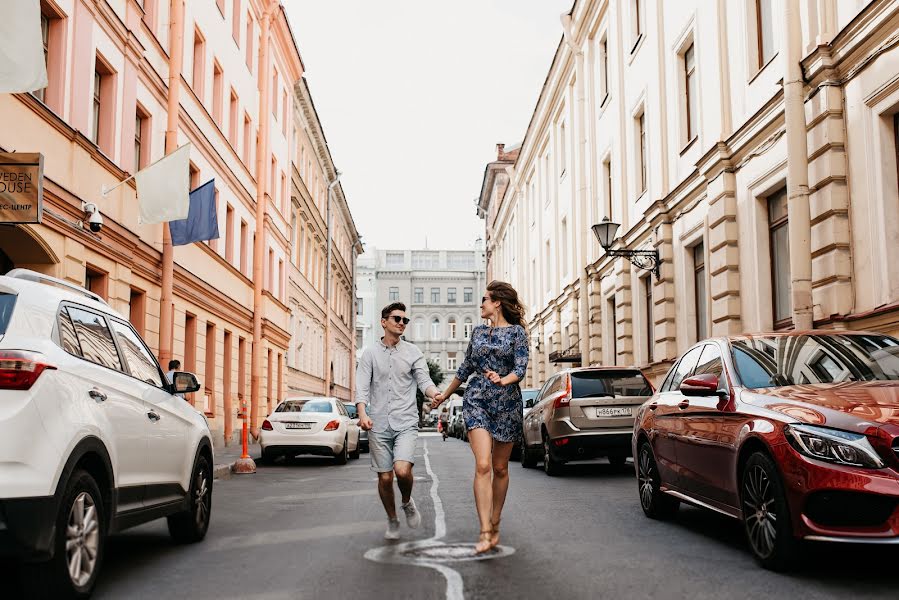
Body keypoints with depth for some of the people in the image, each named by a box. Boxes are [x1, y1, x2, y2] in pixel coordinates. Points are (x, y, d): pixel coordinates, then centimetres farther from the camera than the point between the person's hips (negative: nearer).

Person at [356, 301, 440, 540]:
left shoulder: (413, 352, 7)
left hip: (406, 423, -1)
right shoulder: (370, 353, 6)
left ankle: (407, 503, 12)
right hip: (379, 425, 1)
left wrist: (435, 394, -25)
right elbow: (362, 386, -2)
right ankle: (392, 520, 26)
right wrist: (362, 413, -20)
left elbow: (424, 380, -1)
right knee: (385, 478, 4)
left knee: (402, 470, -20)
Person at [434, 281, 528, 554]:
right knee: (483, 465, -13)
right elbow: (465, 368, 22)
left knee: (500, 468, 7)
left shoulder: (517, 332, 0)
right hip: (476, 400, 2)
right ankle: (485, 532, -17)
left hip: (507, 403, -2)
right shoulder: (478, 332, 13)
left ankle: (495, 524, 23)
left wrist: (503, 380, -29)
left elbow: (520, 369, -9)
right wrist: (444, 395, 28)